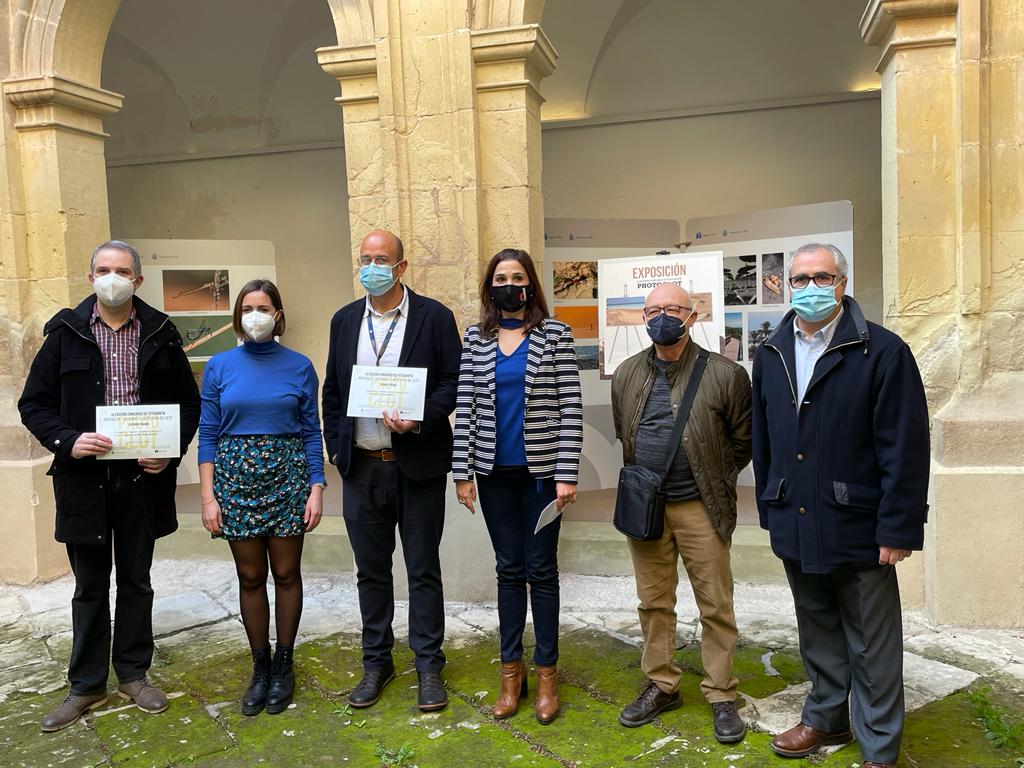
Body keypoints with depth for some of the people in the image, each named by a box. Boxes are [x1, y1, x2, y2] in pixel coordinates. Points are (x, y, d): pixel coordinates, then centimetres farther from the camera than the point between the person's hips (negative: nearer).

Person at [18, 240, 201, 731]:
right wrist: (67, 441, -15)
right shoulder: (66, 332, 1)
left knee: (136, 582, 13)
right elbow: (33, 403, 2)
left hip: (142, 476, 1)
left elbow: (188, 402, 6)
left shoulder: (160, 334, 2)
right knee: (90, 586, 11)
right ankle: (87, 686, 25)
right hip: (84, 478, 0)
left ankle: (133, 674, 29)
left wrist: (171, 450, -9)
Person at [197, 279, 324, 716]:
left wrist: (316, 488, -5)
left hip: (287, 475, -1)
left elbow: (312, 432, 2)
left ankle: (284, 665, 23)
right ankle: (260, 666, 23)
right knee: (250, 577, 8)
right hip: (236, 477, 1)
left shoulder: (299, 367, 1)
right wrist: (208, 495, -4)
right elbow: (208, 433, 3)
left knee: (286, 573, 6)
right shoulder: (219, 366, 3)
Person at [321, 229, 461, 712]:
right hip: (361, 468, 4)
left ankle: (429, 666, 21)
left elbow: (453, 381, -5)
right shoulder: (344, 320, 10)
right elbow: (332, 390, 14)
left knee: (423, 570, 6)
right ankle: (376, 662, 29)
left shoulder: (434, 317, -3)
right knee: (371, 570, 14)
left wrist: (419, 419, -19)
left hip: (417, 465, -3)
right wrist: (336, 447, 6)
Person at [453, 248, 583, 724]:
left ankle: (546, 671, 21)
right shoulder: (475, 338, 4)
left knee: (541, 569, 6)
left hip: (540, 470, -2)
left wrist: (566, 474, -12)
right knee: (508, 569, 12)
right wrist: (462, 472, -1)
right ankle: (511, 670, 24)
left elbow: (570, 407, -7)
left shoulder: (555, 334, -3)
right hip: (494, 472, 2)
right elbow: (465, 406, 3)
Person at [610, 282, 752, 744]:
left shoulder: (724, 375, -7)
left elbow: (744, 439, 3)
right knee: (654, 603, 13)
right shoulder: (626, 375, 5)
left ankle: (721, 696, 20)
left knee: (715, 606, 5)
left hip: (701, 508, -3)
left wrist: (716, 481, 5)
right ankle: (660, 685, 29)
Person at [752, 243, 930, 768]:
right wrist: (770, 510, 12)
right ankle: (825, 719, 40)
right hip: (796, 527, 5)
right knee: (818, 635, 21)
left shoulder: (882, 352, -10)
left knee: (872, 647, 9)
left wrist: (898, 528, -14)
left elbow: (906, 449, -12)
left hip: (858, 529, -5)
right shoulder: (771, 356, 7)